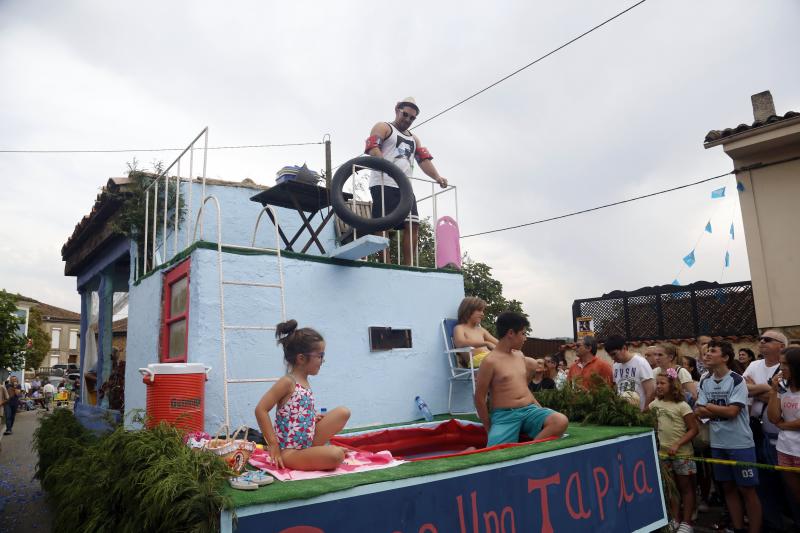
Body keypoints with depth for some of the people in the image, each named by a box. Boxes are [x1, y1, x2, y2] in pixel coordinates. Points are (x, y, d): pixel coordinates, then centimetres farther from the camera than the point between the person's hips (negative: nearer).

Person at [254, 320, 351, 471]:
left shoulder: (304, 382, 10)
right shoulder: (287, 382, -16)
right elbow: (261, 410, -23)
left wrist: (314, 418, 6)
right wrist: (274, 445, -21)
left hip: (307, 441, 9)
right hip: (290, 452, -9)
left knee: (343, 412, 5)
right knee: (336, 456, -30)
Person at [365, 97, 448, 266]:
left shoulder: (413, 138, 30)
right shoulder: (383, 127, 9)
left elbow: (424, 159, 18)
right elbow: (372, 148, -9)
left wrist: (437, 177, -1)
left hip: (405, 187, 7)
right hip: (383, 184, -6)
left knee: (413, 226, -5)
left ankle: (407, 266, -3)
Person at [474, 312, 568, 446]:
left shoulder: (520, 356, 13)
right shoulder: (490, 361, -9)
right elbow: (479, 398, -6)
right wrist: (489, 429, 0)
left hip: (530, 410, 7)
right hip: (505, 415, -7)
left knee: (561, 421, -23)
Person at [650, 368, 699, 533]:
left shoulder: (682, 406, -13)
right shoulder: (656, 404, 2)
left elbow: (694, 429, -14)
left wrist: (677, 445, -21)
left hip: (682, 453, -5)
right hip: (664, 452, 5)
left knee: (686, 487, 8)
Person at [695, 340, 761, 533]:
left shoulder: (737, 380, -12)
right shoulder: (705, 381, 4)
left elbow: (732, 411, -19)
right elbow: (699, 412, -1)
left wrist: (709, 406, -7)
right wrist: (723, 410, -13)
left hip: (740, 444, -5)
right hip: (717, 443, 5)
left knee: (747, 490, 3)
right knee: (728, 488, 14)